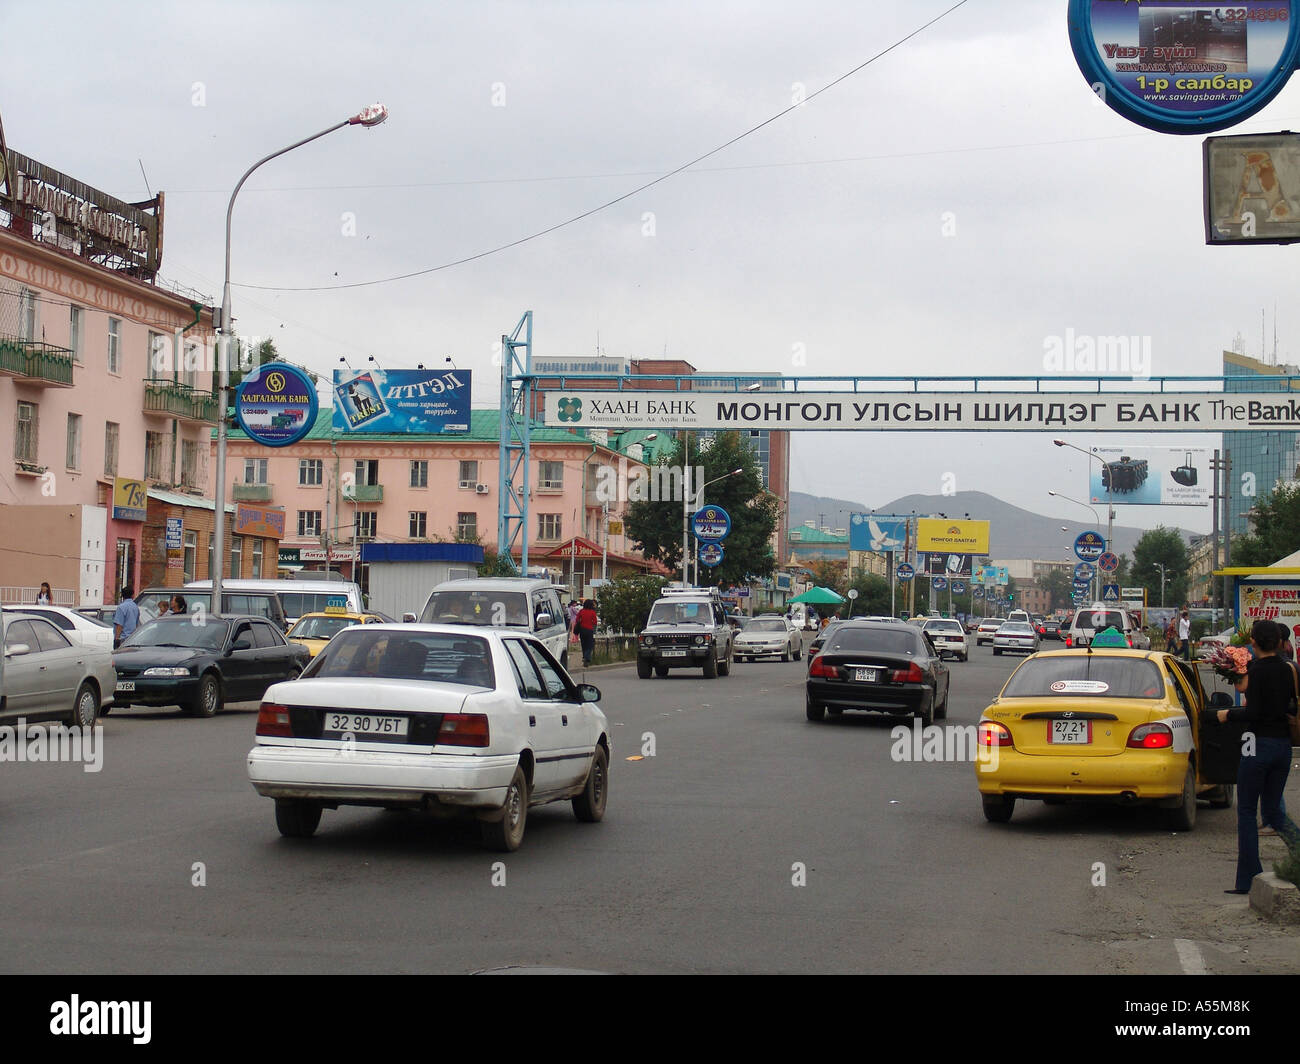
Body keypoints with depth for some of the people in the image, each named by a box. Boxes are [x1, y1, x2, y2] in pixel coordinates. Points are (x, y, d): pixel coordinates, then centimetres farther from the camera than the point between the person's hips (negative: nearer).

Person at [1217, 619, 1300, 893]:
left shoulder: (1258, 670, -13)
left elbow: (1254, 714, -17)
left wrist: (1228, 714, 0)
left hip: (1260, 745, -6)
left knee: (1246, 811, 2)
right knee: (1272, 811, 17)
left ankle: (1247, 879, 0)